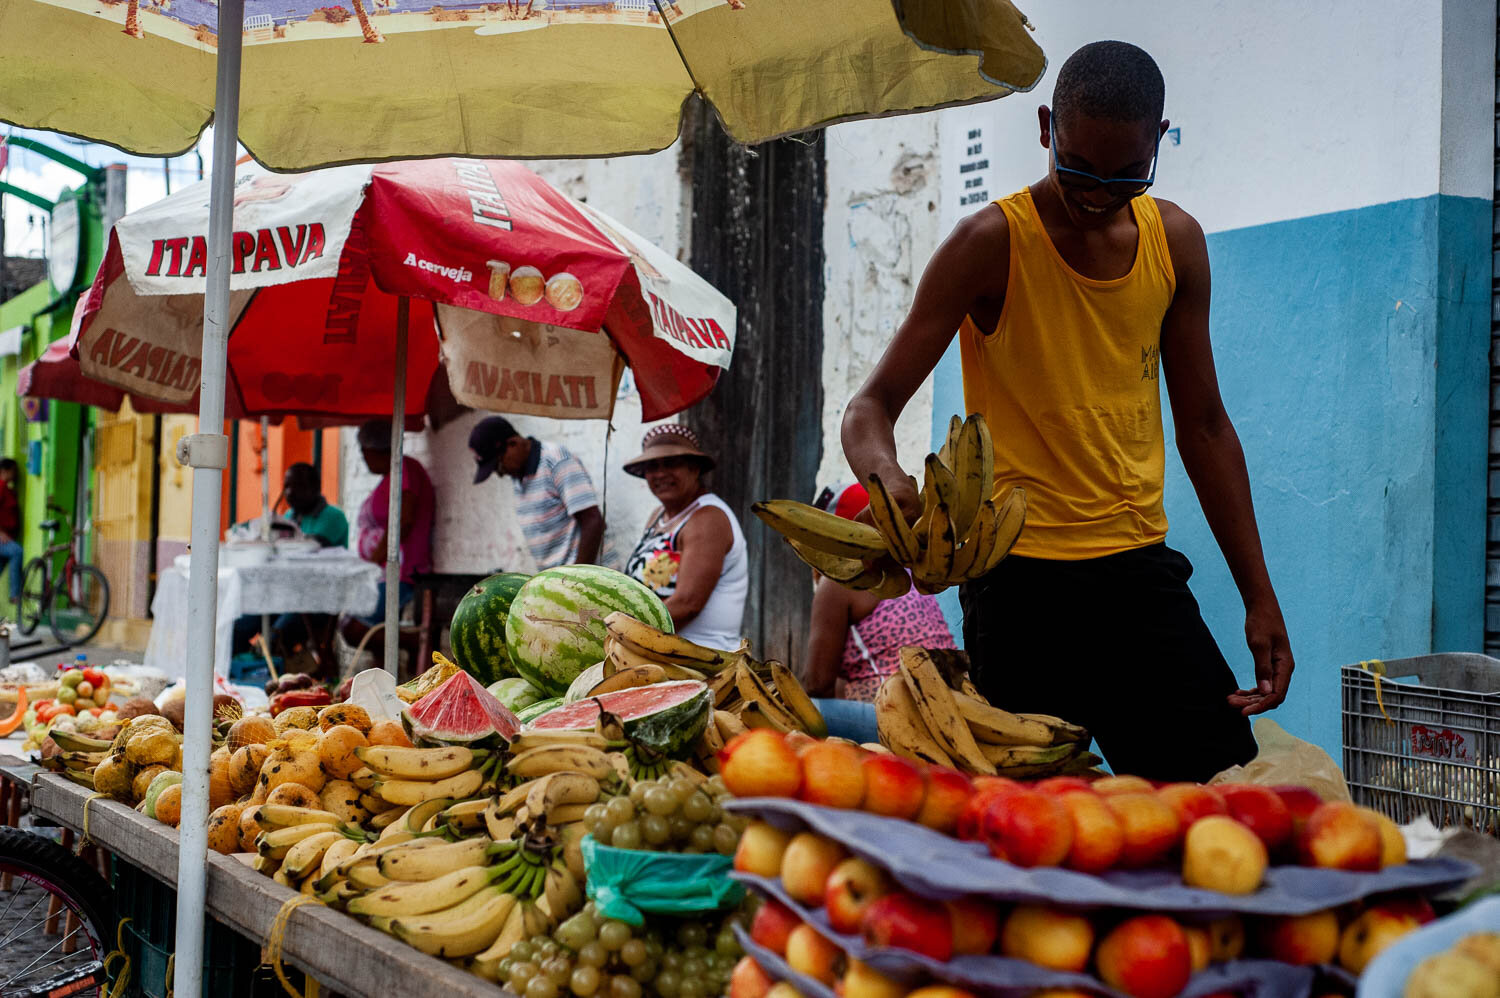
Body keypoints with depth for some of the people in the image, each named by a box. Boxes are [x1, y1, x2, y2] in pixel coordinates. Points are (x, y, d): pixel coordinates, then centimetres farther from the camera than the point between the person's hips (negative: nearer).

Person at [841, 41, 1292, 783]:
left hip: (1138, 565, 4)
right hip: (1020, 580, -4)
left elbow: (1203, 425, 13)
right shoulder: (993, 243, -7)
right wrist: (887, 478, -33)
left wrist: (1259, 596, 10)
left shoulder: (1175, 241, 7)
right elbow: (872, 407, -8)